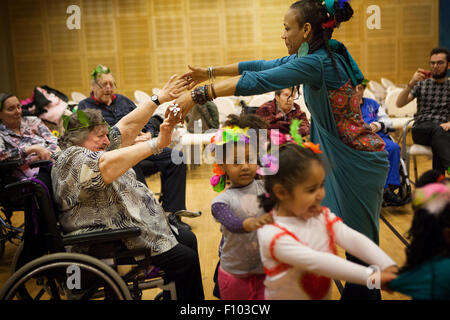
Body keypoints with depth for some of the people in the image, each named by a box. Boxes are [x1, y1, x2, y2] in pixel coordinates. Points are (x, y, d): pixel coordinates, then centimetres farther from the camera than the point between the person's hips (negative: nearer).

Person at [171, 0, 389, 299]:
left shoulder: (316, 63, -23)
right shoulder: (320, 56, 6)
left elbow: (258, 82, -29)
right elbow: (264, 66, 10)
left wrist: (198, 94, -26)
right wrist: (211, 72, 12)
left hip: (356, 160, -9)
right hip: (340, 156, 9)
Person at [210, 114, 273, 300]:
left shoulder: (264, 188, -2)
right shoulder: (221, 201, -10)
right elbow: (232, 224, -29)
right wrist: (252, 223, -48)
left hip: (267, 270, 1)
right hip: (235, 276, -1)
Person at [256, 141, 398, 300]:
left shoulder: (322, 216, -6)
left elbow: (354, 240, -17)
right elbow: (316, 262, -33)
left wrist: (389, 267, -32)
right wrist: (371, 276, -36)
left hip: (325, 295, 6)